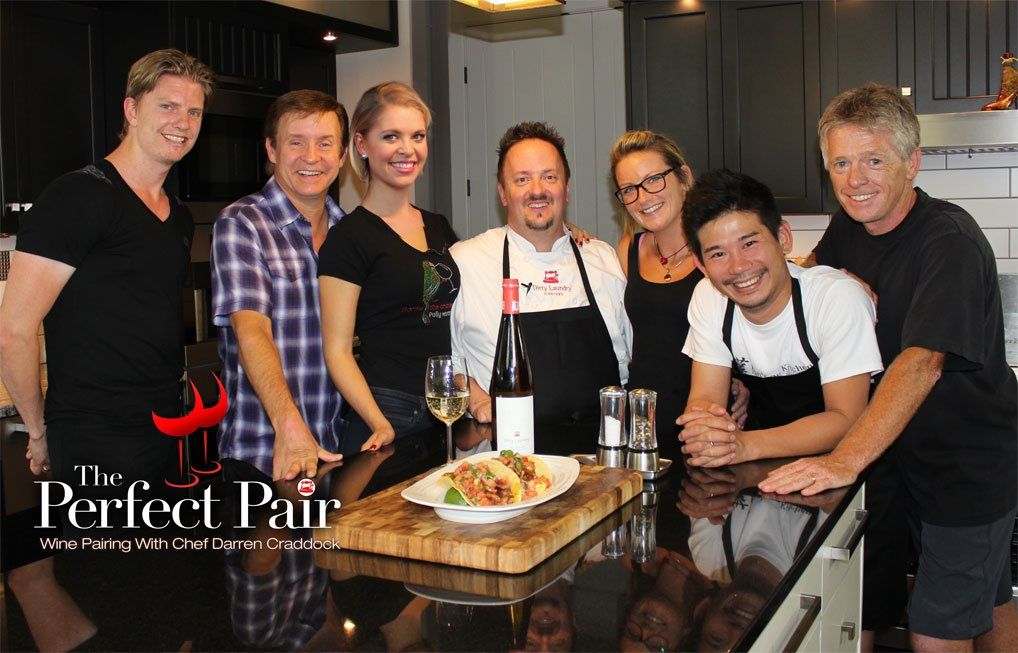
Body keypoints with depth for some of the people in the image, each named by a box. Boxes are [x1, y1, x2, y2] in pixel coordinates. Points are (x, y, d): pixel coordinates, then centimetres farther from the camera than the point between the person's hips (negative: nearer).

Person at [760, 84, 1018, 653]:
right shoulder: (847, 230, 1)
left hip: (972, 471, -7)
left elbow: (921, 363, -34)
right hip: (906, 459, 7)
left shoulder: (950, 239, -23)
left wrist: (847, 460, -43)